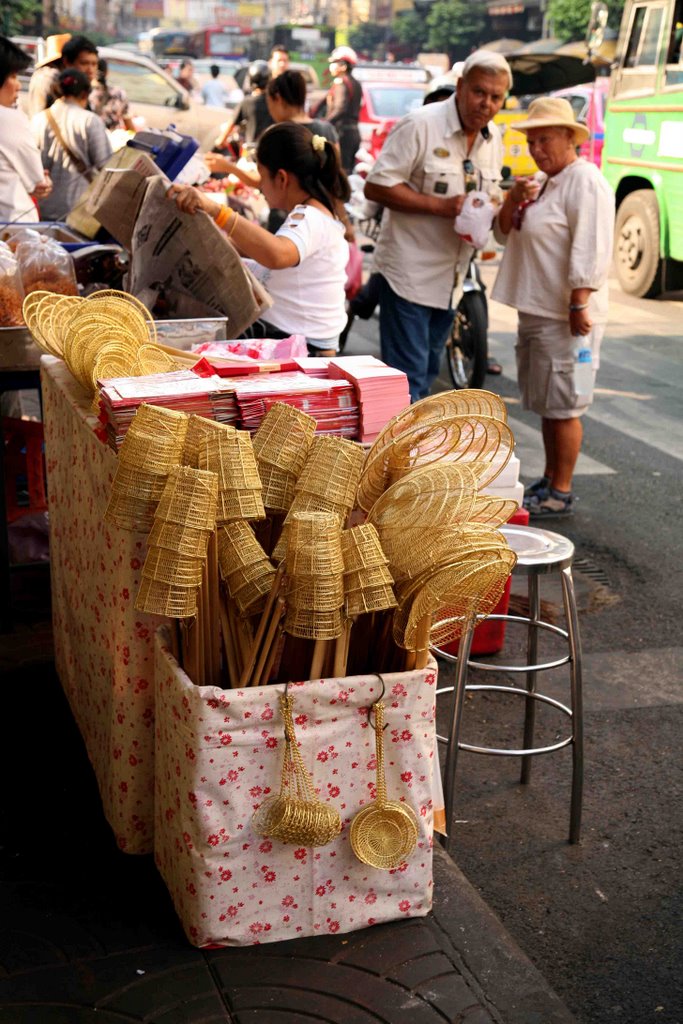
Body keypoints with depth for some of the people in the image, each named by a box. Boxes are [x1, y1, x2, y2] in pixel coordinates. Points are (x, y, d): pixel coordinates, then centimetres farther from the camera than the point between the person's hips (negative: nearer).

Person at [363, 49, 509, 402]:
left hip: (450, 278, 8)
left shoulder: (493, 138, 9)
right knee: (407, 376, -8)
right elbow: (376, 186, -17)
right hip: (409, 271, -8)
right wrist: (441, 206, -24)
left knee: (427, 372, 17)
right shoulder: (421, 125, -14)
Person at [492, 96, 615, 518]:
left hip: (566, 317, -9)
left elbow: (590, 254, -20)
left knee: (563, 407, -3)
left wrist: (578, 307, -25)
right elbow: (506, 233, 18)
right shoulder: (542, 182, 16)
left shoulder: (587, 184, -13)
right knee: (547, 405, 16)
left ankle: (561, 494, 6)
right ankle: (550, 481, 27)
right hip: (536, 311, 9)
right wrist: (514, 199, -1)